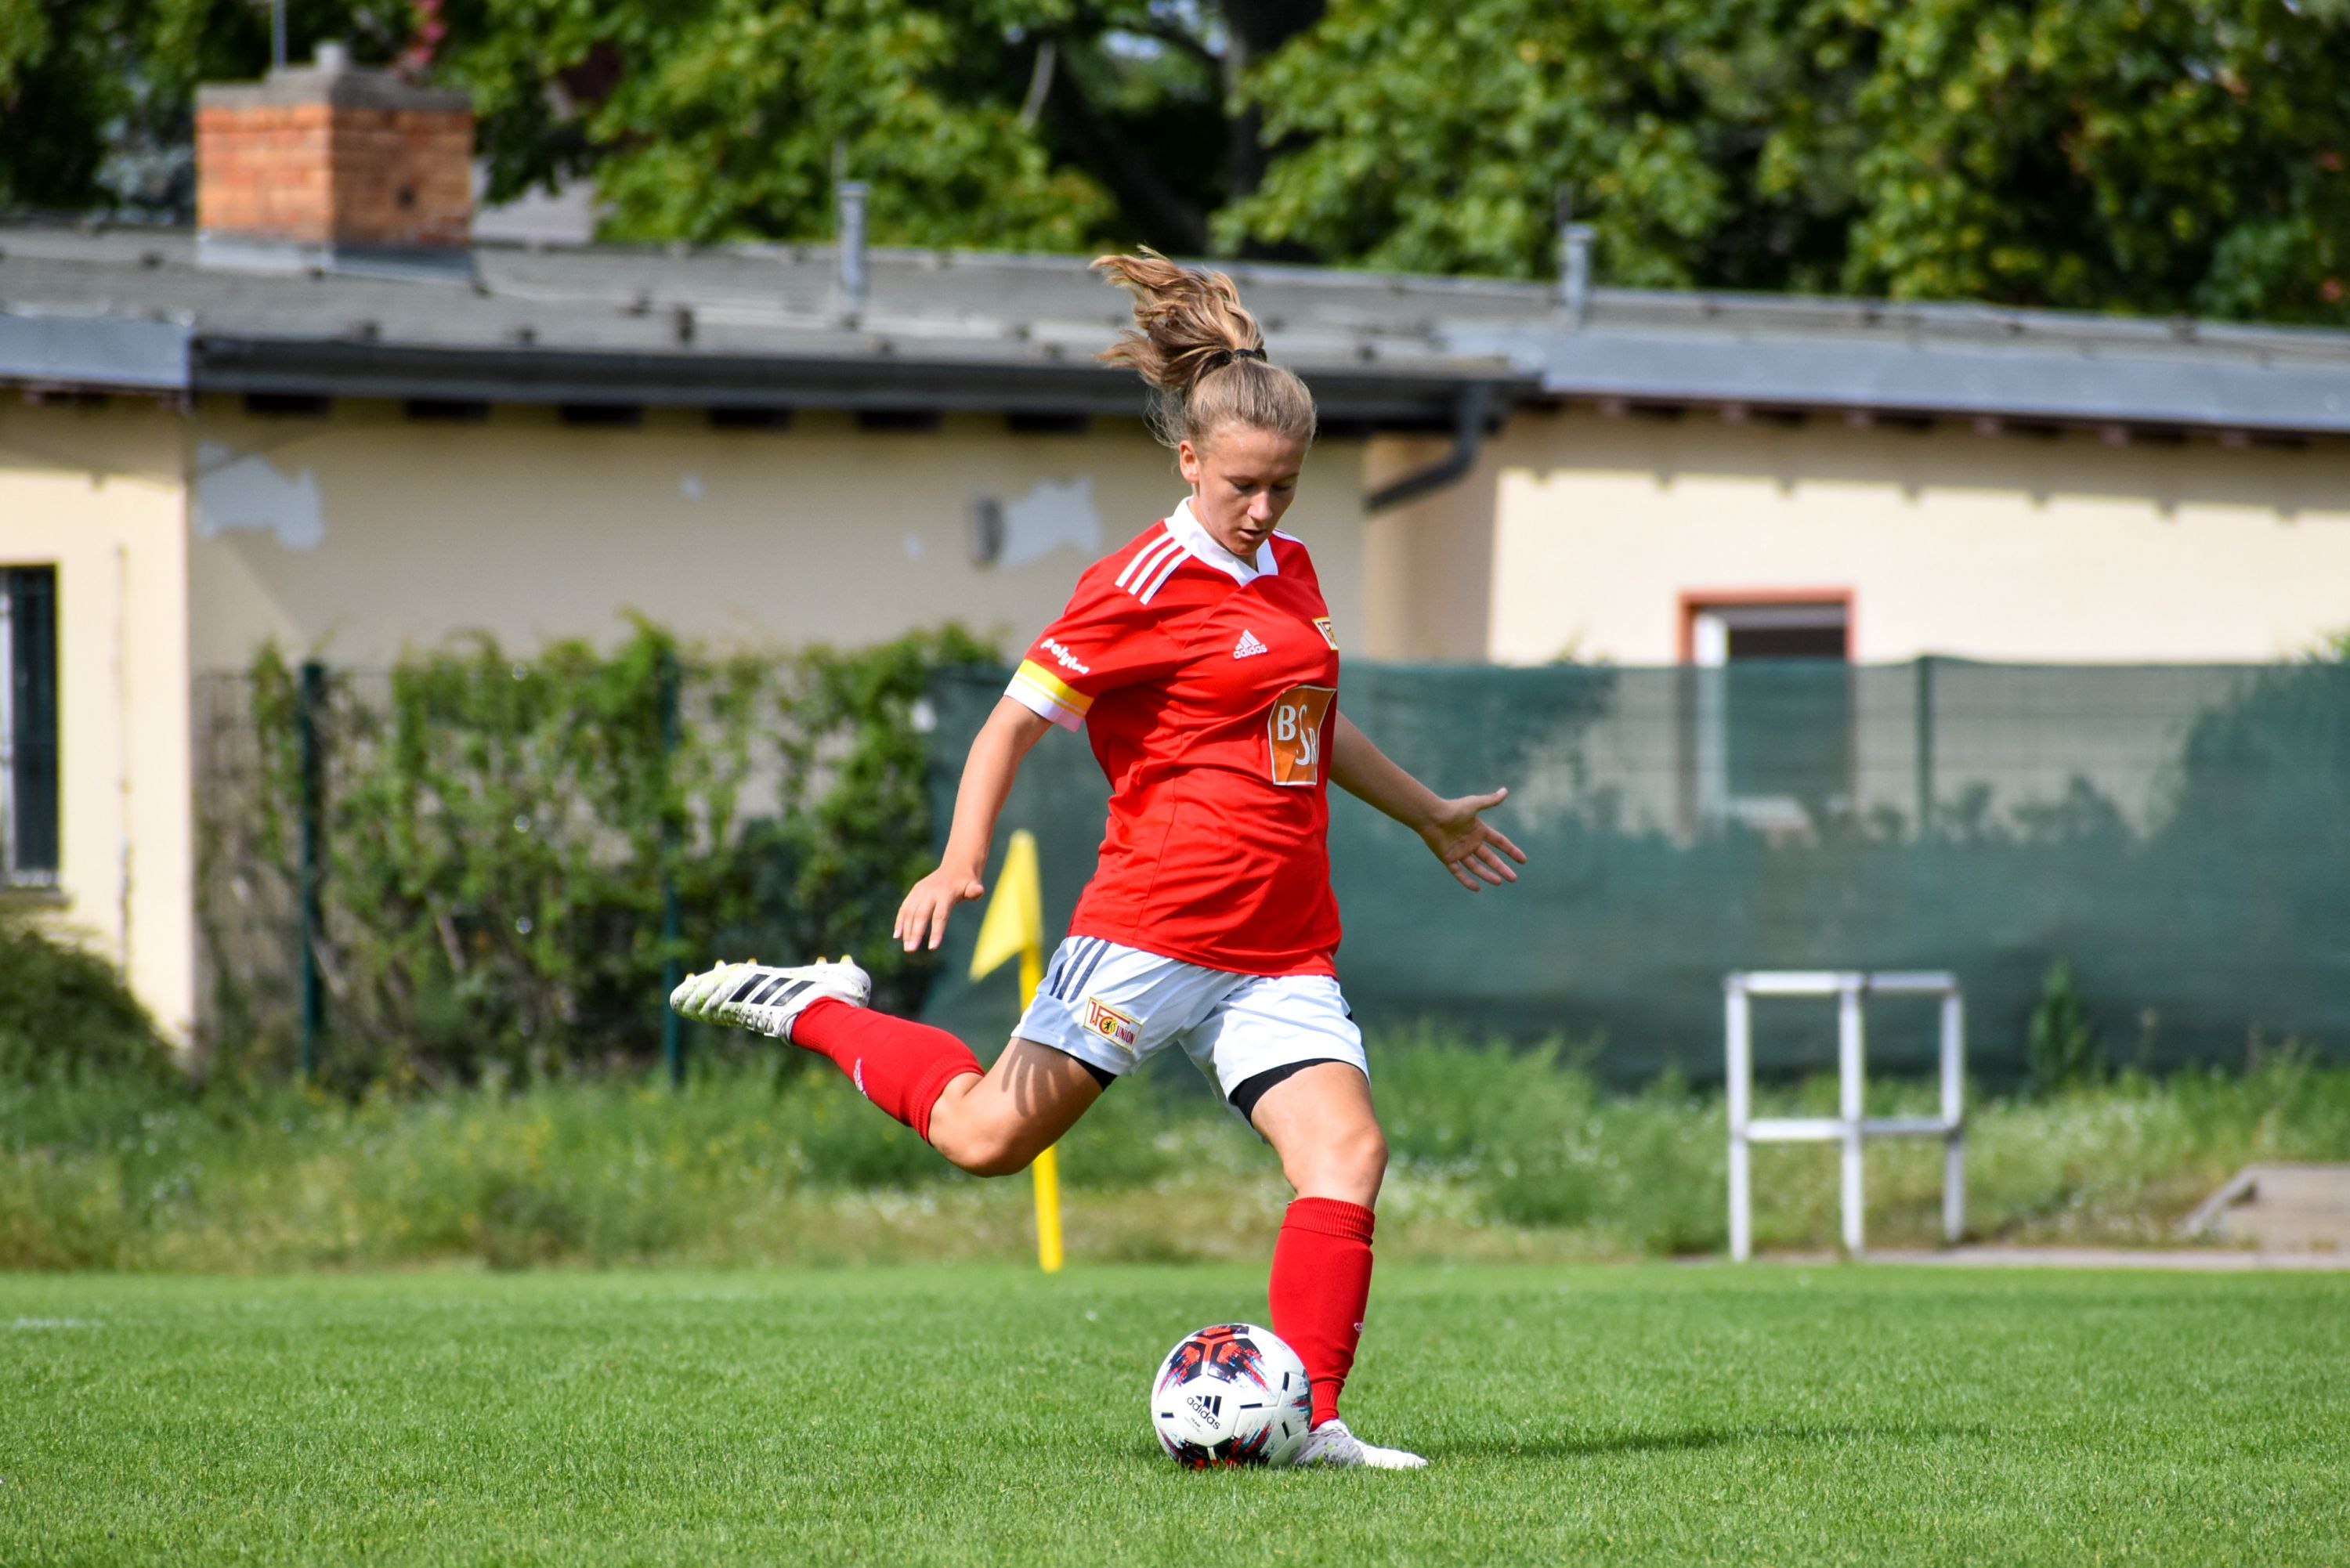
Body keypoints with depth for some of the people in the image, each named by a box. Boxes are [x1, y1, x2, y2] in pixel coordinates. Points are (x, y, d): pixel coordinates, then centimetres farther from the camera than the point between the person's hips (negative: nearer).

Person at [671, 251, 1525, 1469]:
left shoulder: (1289, 571, 15)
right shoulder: (1145, 587, -9)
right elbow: (1016, 719, -8)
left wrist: (1428, 815, 44)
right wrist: (960, 864, -22)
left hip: (1283, 952, 6)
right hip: (1152, 931, -6)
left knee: (1345, 1151, -13)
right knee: (987, 1134, -5)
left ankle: (1311, 1421, -12)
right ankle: (816, 1011, 20)